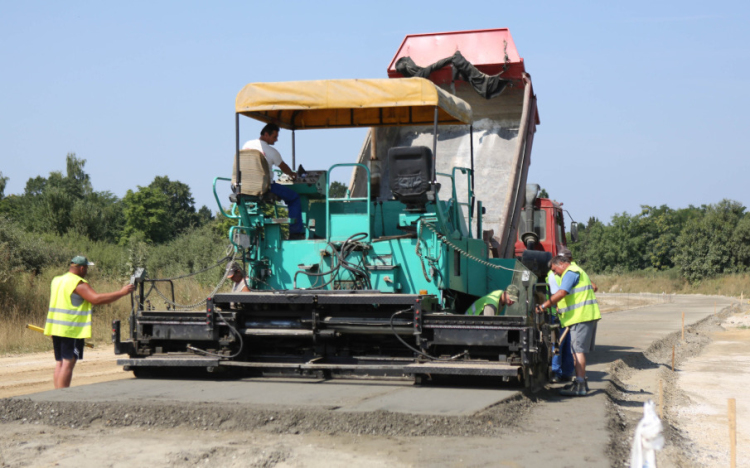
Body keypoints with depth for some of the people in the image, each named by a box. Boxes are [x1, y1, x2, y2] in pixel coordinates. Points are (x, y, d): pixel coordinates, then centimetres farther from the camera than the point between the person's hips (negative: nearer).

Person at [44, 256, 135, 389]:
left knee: (60, 363, 13)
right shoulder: (79, 284, -13)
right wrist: (122, 293, -18)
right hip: (72, 330, -9)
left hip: (55, 328, 9)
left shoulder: (56, 281, 16)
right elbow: (97, 299, -23)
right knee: (68, 363, -7)